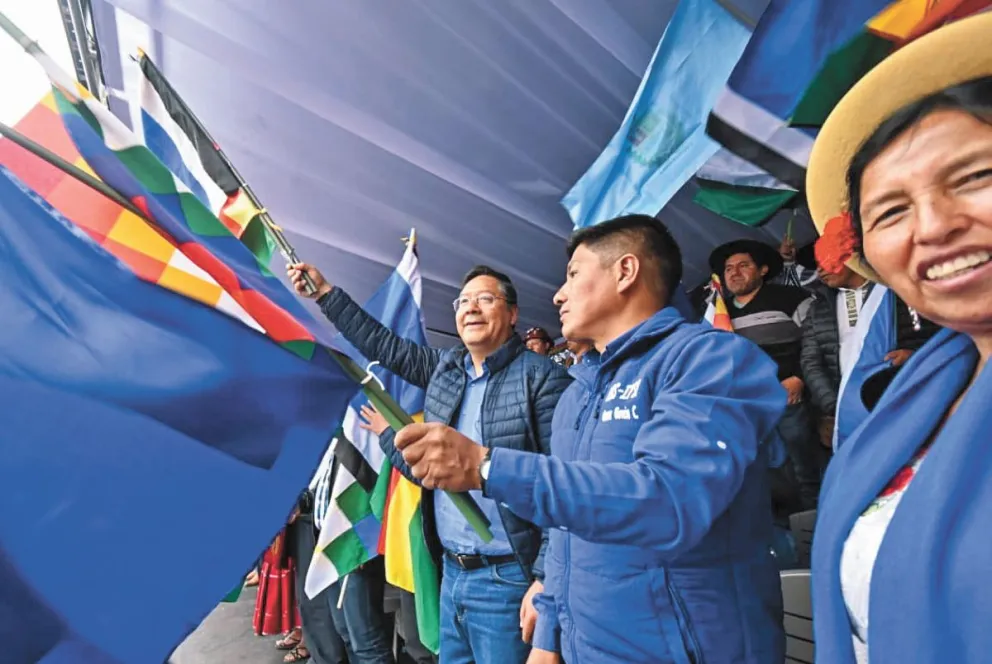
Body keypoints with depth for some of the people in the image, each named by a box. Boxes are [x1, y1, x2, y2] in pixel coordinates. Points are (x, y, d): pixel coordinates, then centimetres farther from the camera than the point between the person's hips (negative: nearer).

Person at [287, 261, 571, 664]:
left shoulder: (542, 378, -13)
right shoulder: (446, 366, 7)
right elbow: (385, 345, 16)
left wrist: (547, 579, -19)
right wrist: (324, 293, 16)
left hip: (507, 579, -6)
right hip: (452, 571, 7)